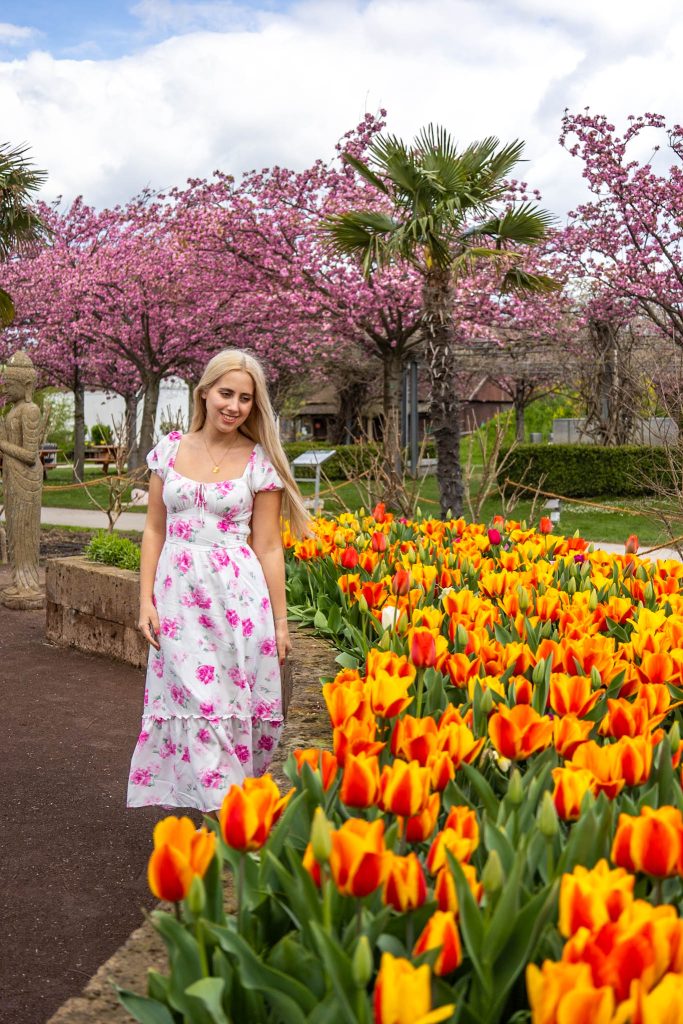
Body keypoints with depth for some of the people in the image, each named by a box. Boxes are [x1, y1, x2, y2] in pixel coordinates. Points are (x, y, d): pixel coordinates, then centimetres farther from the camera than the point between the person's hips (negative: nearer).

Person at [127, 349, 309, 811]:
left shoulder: (259, 462, 0)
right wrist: (146, 600, 2)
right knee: (197, 703, 1)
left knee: (235, 701, 3)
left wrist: (280, 621, 0)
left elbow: (268, 548, 1)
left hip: (238, 595, -1)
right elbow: (155, 531, 9)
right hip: (179, 595, 2)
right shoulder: (170, 449, 6)